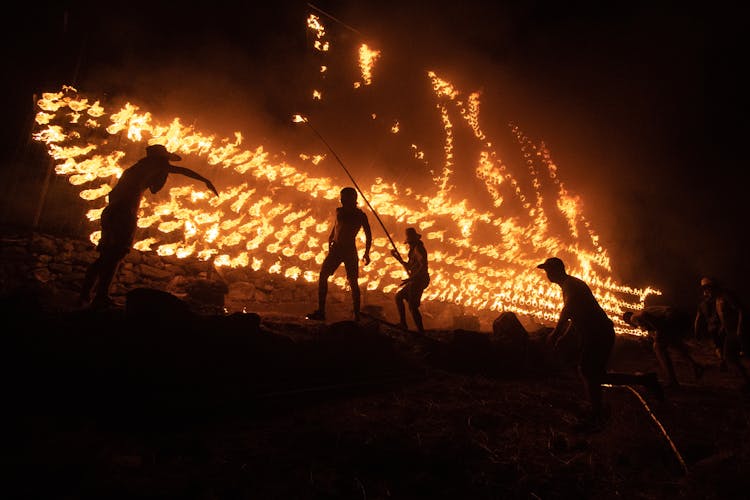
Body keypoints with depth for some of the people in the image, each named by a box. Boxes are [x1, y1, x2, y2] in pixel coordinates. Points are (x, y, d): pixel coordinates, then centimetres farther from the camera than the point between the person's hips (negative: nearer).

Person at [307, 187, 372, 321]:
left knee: (353, 283, -3)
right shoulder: (339, 211, 8)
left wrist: (366, 253, -8)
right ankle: (321, 311, 8)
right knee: (322, 276, 1)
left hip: (350, 250, -5)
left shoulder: (360, 215, -5)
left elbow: (368, 235, -2)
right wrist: (330, 240, 11)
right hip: (336, 248, 5)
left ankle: (357, 316, 3)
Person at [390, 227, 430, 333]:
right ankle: (403, 324, 21)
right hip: (415, 281, 11)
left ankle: (421, 331, -8)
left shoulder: (418, 248, -12)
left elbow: (424, 266, -24)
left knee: (412, 306, -12)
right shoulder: (413, 250, 18)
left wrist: (410, 278, -27)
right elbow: (409, 267, 25)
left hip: (419, 280, -11)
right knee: (398, 296, 19)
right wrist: (398, 257, 21)